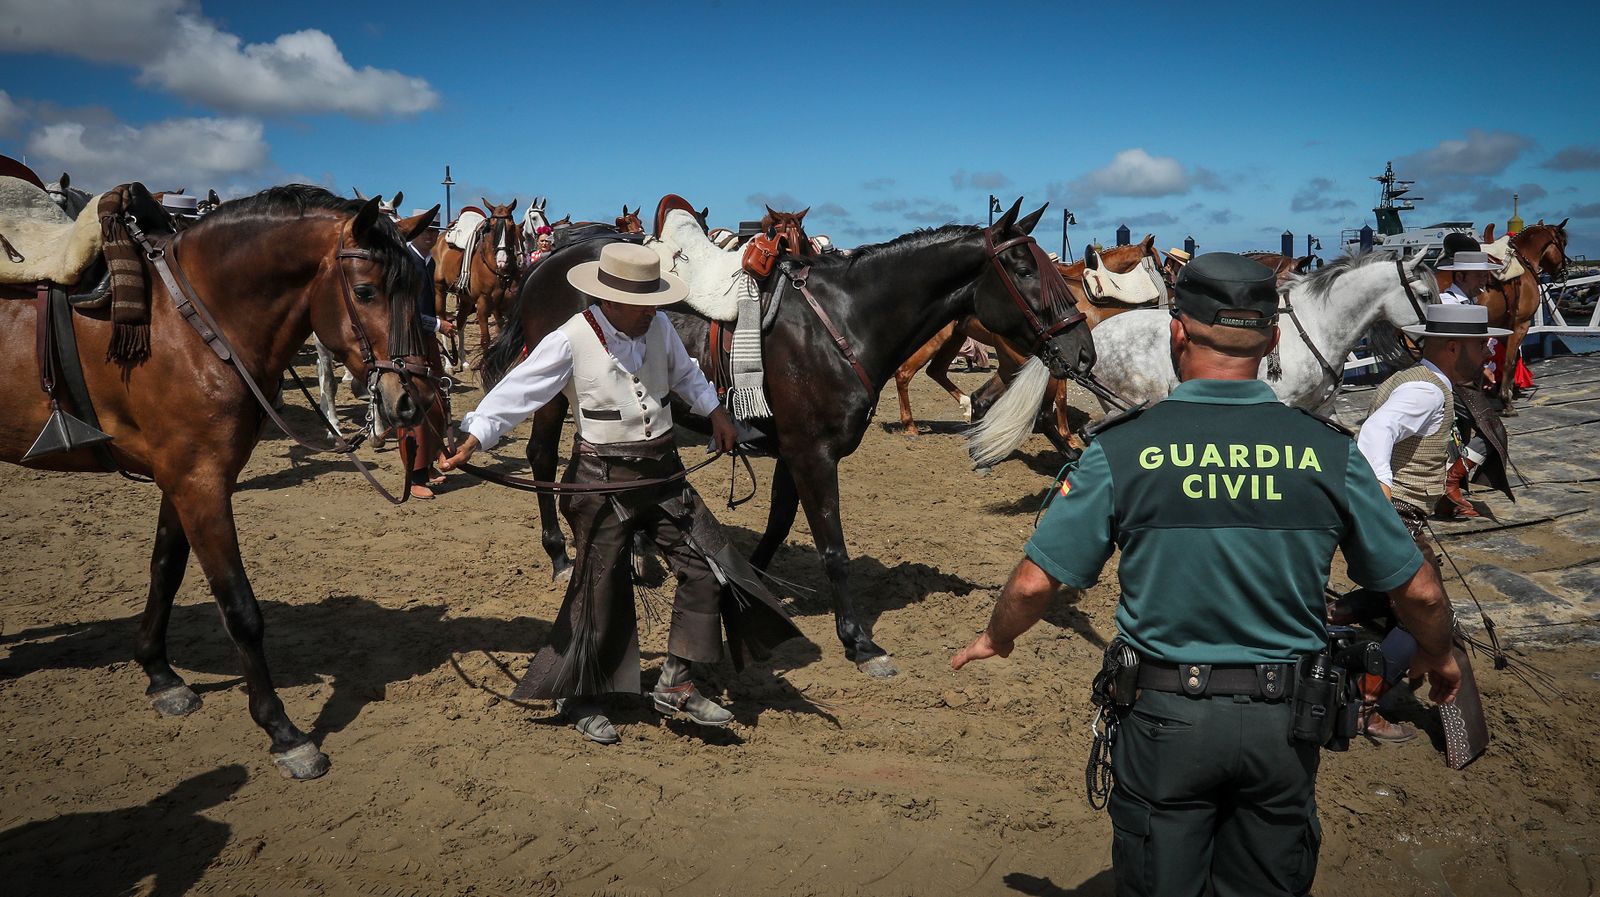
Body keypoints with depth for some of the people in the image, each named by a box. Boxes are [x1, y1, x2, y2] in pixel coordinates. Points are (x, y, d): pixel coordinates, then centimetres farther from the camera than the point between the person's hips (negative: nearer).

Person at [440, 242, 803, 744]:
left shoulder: (658, 327, 1)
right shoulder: (572, 340, -15)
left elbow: (684, 374, 20)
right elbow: (516, 392, -16)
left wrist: (715, 411, 23)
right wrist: (472, 440, -24)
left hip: (662, 471, 6)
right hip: (603, 480, -6)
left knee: (706, 566, 3)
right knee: (601, 588, 4)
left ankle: (676, 684, 16)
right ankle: (579, 698, 25)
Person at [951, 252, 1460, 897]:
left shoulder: (1123, 448, -13)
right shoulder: (1328, 450, -7)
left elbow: (1036, 582, -10)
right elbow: (1419, 591, 1)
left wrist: (996, 640, 11)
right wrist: (1438, 658, 23)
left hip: (1164, 720, -2)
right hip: (1283, 722, 2)